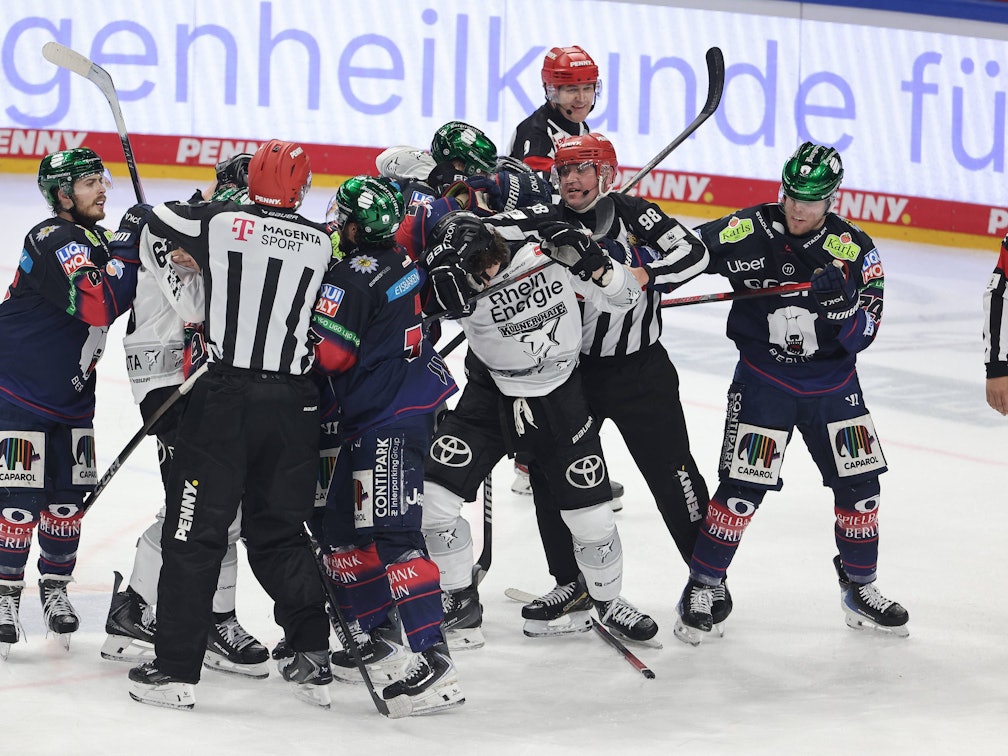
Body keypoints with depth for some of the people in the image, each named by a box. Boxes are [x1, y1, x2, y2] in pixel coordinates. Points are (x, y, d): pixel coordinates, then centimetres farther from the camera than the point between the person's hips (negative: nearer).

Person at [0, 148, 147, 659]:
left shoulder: (100, 240, 8)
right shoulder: (53, 241, -20)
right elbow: (98, 306, -31)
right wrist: (125, 248, -28)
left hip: (72, 394, 8)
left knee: (69, 496, 10)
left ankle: (55, 588, 24)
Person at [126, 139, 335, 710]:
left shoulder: (220, 221, -2)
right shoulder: (322, 243, 4)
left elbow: (158, 217, 15)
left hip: (224, 394, -3)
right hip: (294, 401, 3)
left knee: (196, 532, 2)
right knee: (281, 531, 15)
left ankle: (176, 669, 1)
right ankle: (313, 660, 12)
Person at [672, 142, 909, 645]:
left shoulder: (854, 249, -7)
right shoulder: (750, 231, -11)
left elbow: (862, 334, -11)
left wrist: (839, 300, -30)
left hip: (831, 383, 3)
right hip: (764, 376, -3)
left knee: (859, 483, 5)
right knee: (743, 485, -10)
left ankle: (860, 589, 23)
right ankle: (700, 589, 4)